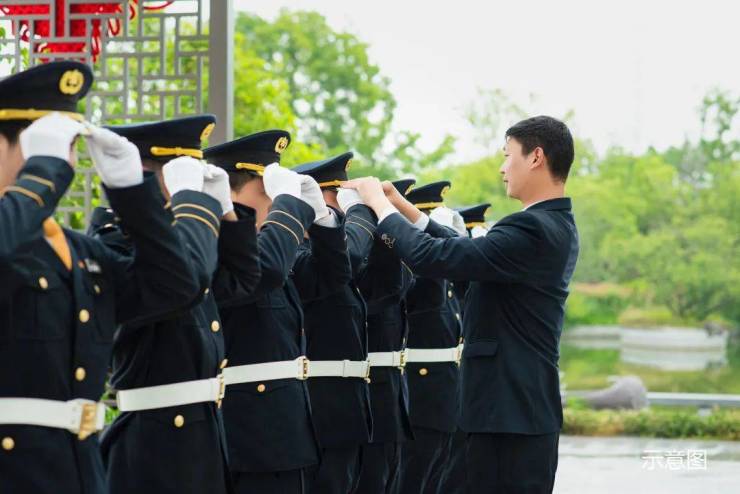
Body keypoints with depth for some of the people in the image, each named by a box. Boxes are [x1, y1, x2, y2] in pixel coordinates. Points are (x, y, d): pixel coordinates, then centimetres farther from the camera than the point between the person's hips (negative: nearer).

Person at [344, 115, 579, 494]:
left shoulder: (533, 229, -19)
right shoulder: (555, 225, 13)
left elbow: (430, 258, -23)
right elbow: (463, 252, 19)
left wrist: (379, 203, -8)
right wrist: (403, 206, 16)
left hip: (510, 411, -10)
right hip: (527, 406, 10)